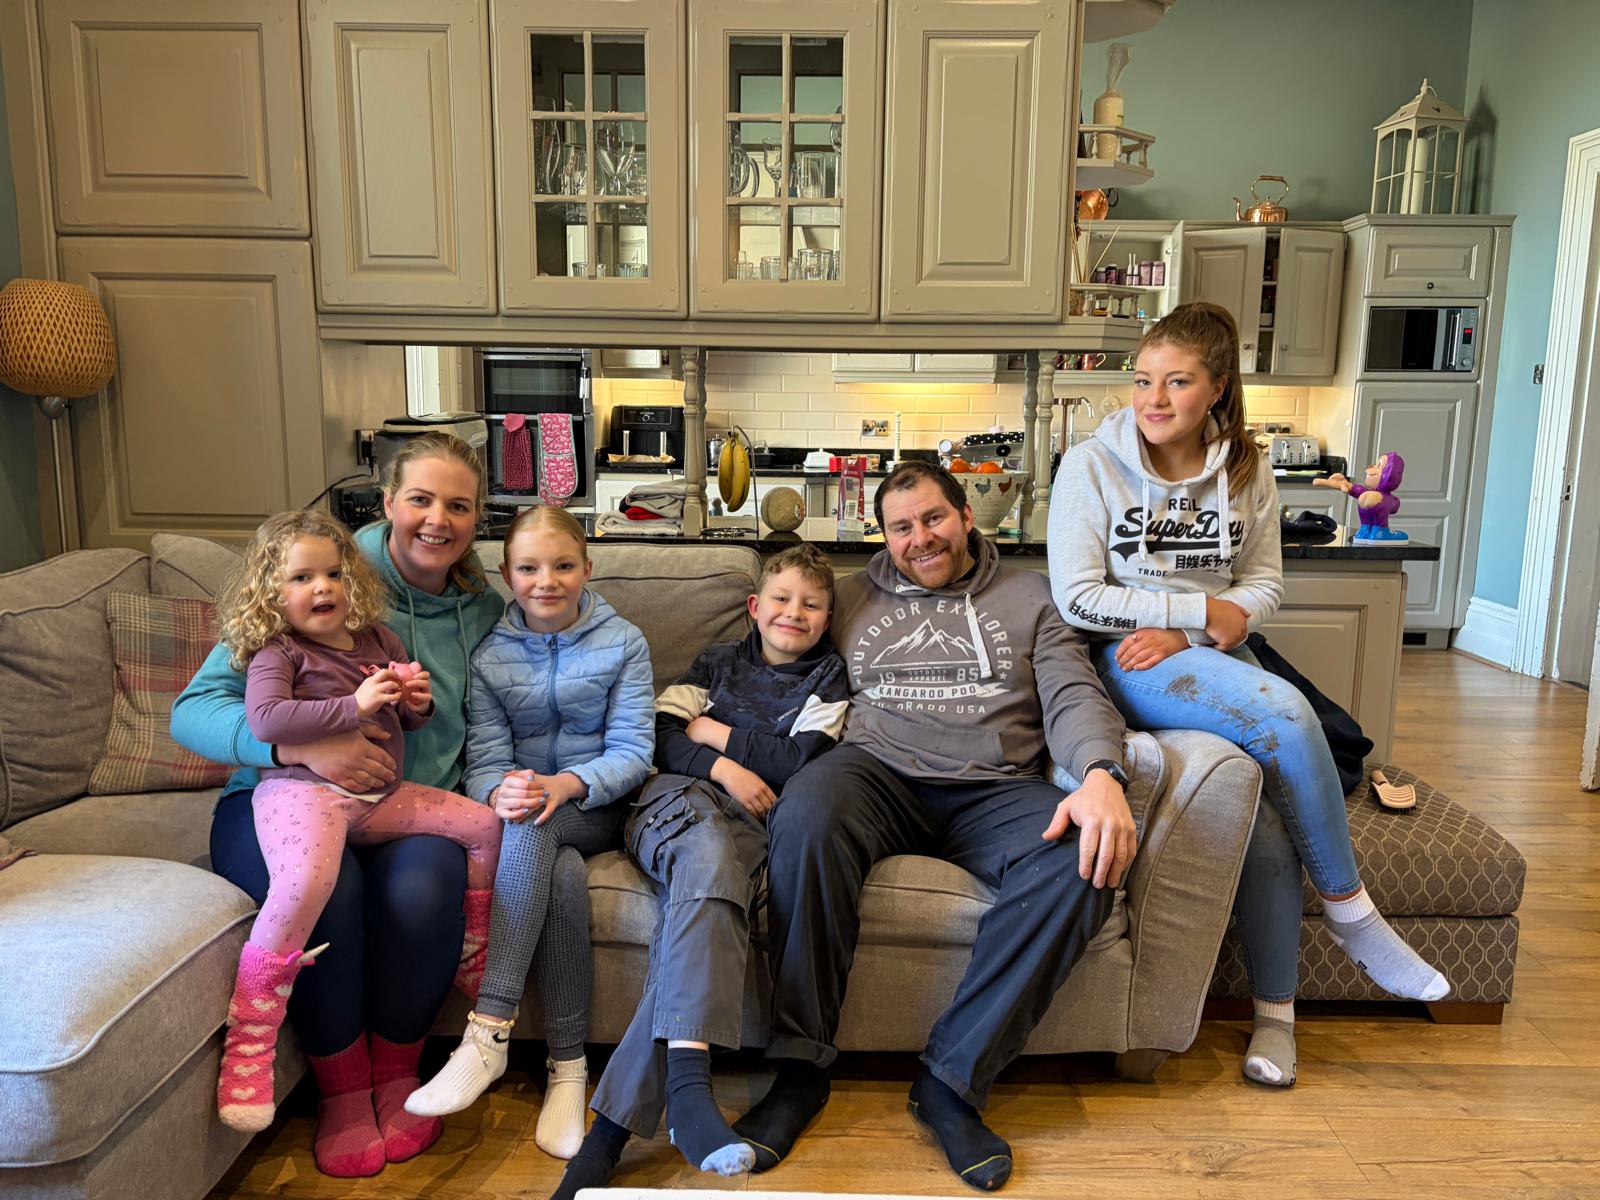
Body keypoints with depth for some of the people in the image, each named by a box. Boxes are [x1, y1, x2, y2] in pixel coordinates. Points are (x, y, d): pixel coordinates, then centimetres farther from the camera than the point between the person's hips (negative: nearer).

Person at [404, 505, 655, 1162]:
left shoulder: (622, 642, 1)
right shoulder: (489, 653, 6)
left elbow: (633, 751, -7)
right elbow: (485, 756, -3)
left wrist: (564, 784, -26)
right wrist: (500, 792, -29)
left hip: (597, 805, -1)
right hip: (524, 795, 2)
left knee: (533, 828, -35)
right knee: (559, 875, -34)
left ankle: (488, 1032, -34)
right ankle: (568, 1068, -29)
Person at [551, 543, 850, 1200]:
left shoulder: (827, 677, 21)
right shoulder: (717, 662, 26)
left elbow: (799, 763, 3)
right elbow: (658, 735, 12)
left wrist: (713, 731, 6)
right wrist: (721, 765, -5)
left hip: (754, 817, 0)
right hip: (678, 797, 1)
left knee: (703, 887, -35)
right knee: (707, 857, -37)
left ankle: (614, 1121, -41)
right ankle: (687, 1081, -53)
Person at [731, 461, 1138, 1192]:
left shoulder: (1030, 598, 18)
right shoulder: (852, 600, 21)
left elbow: (1074, 696, 4)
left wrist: (1101, 775, -18)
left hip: (994, 790, 0)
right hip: (878, 774, 0)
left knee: (1085, 862, -31)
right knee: (807, 814, -35)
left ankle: (951, 1081, -19)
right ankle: (800, 1070, -20)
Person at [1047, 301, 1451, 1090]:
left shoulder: (1245, 471, 8)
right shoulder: (1091, 465, -4)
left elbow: (1262, 583, 8)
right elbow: (1077, 598, -8)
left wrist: (1181, 633, -10)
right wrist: (1199, 609, -10)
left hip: (1213, 656, 4)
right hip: (1125, 662, -4)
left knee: (1265, 819, -21)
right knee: (1284, 713, -30)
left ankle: (1276, 1010, -1)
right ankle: (1348, 909, -9)